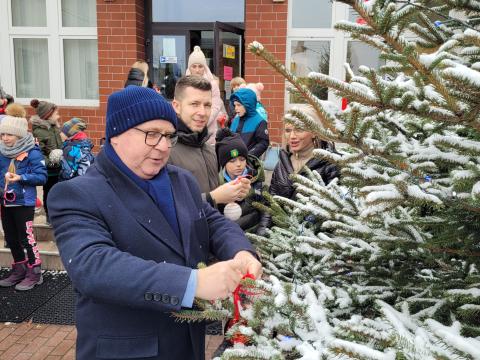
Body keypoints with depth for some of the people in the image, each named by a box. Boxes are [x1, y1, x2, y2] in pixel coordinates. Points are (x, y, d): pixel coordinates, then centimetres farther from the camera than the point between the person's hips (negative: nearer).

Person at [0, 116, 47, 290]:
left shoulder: (32, 153, -12)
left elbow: (42, 177, -15)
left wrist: (21, 178, -25)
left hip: (24, 202, -7)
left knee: (26, 238, -3)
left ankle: (34, 272, 10)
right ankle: (19, 270, 31)